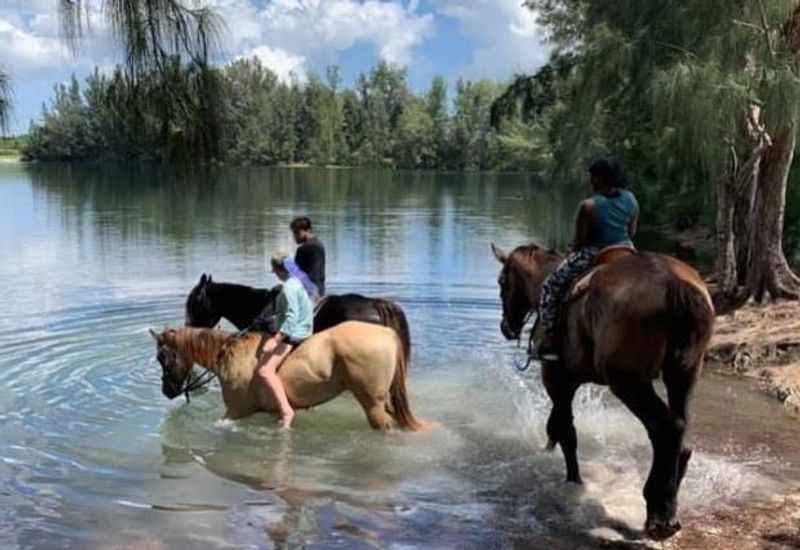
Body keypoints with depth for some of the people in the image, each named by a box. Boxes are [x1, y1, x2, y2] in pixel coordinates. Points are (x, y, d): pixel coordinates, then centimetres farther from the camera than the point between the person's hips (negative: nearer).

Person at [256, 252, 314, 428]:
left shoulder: (289, 287, -18)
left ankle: (286, 409, -33)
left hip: (291, 335, -11)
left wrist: (275, 340, -28)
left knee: (265, 370, -24)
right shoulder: (299, 281, 12)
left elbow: (291, 318, -26)